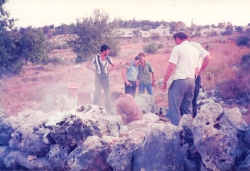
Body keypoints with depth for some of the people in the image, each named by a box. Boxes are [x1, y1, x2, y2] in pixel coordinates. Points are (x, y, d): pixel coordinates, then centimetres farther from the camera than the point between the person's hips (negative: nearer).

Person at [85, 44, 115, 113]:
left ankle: (108, 110, 14)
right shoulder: (96, 57, -9)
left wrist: (108, 70, 2)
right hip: (98, 77, -4)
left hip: (106, 77, 4)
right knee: (97, 94, 3)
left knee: (107, 94, 6)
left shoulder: (108, 58, 2)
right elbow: (87, 65, -7)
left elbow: (113, 66, 16)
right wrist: (95, 70, -9)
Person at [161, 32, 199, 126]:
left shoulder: (178, 48, -6)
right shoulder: (195, 50, 16)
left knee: (174, 108, -4)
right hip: (191, 81, 7)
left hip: (179, 81, -7)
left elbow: (171, 67, -11)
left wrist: (164, 82, -5)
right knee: (187, 109, 14)